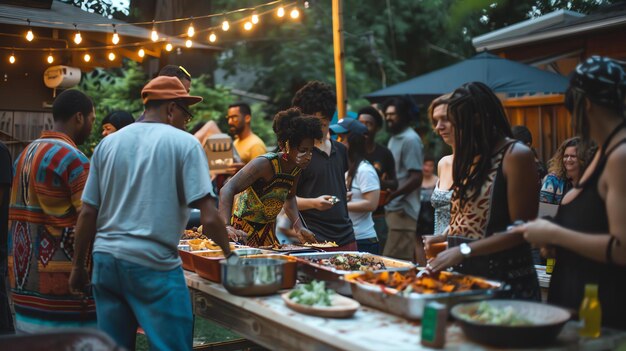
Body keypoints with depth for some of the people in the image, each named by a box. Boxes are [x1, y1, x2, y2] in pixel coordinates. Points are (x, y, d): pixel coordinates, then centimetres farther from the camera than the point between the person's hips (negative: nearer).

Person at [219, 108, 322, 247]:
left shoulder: (297, 168, -2)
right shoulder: (265, 164, -25)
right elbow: (227, 190, -34)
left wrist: (298, 228, 4)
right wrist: (226, 227, -47)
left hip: (267, 233, 7)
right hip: (242, 231, -7)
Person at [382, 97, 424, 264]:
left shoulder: (410, 139, -11)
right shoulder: (394, 138, 18)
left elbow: (416, 178, -16)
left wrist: (392, 195, -19)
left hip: (403, 211, -9)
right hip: (394, 208, 9)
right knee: (414, 261, 12)